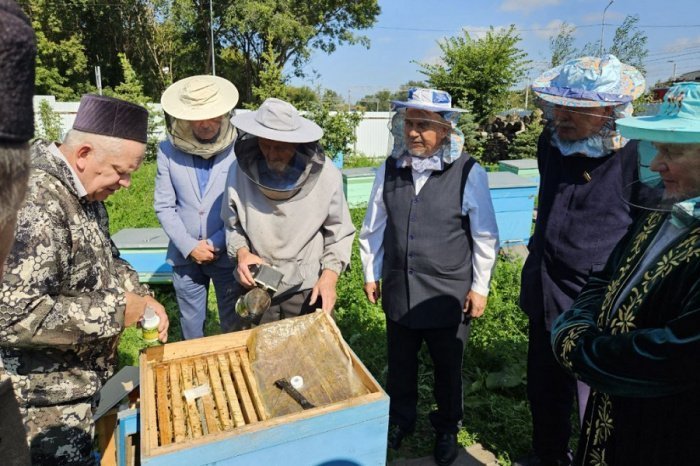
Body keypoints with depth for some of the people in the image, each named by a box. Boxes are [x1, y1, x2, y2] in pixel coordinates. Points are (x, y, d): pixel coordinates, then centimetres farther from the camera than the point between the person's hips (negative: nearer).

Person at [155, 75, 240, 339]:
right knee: (190, 324, 19)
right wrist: (189, 247, -10)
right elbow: (163, 206, -1)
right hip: (185, 255, 2)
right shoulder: (168, 150, -4)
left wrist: (216, 245, -12)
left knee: (234, 325, 12)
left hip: (227, 254, -2)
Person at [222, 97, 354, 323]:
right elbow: (232, 224, 4)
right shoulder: (241, 169, -11)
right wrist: (241, 251, -15)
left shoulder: (326, 174, -15)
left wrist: (330, 275, -17)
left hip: (308, 289, -1)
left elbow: (339, 232, -4)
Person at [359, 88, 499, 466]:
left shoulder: (468, 173, -13)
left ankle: (447, 428, 44)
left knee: (447, 367, 18)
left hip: (449, 293, -2)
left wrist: (480, 287, -3)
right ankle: (400, 420, 46)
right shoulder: (389, 170, -3)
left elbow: (485, 236, -6)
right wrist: (371, 274, 9)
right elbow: (373, 229, 6)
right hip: (399, 290, 3)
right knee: (399, 364, 20)